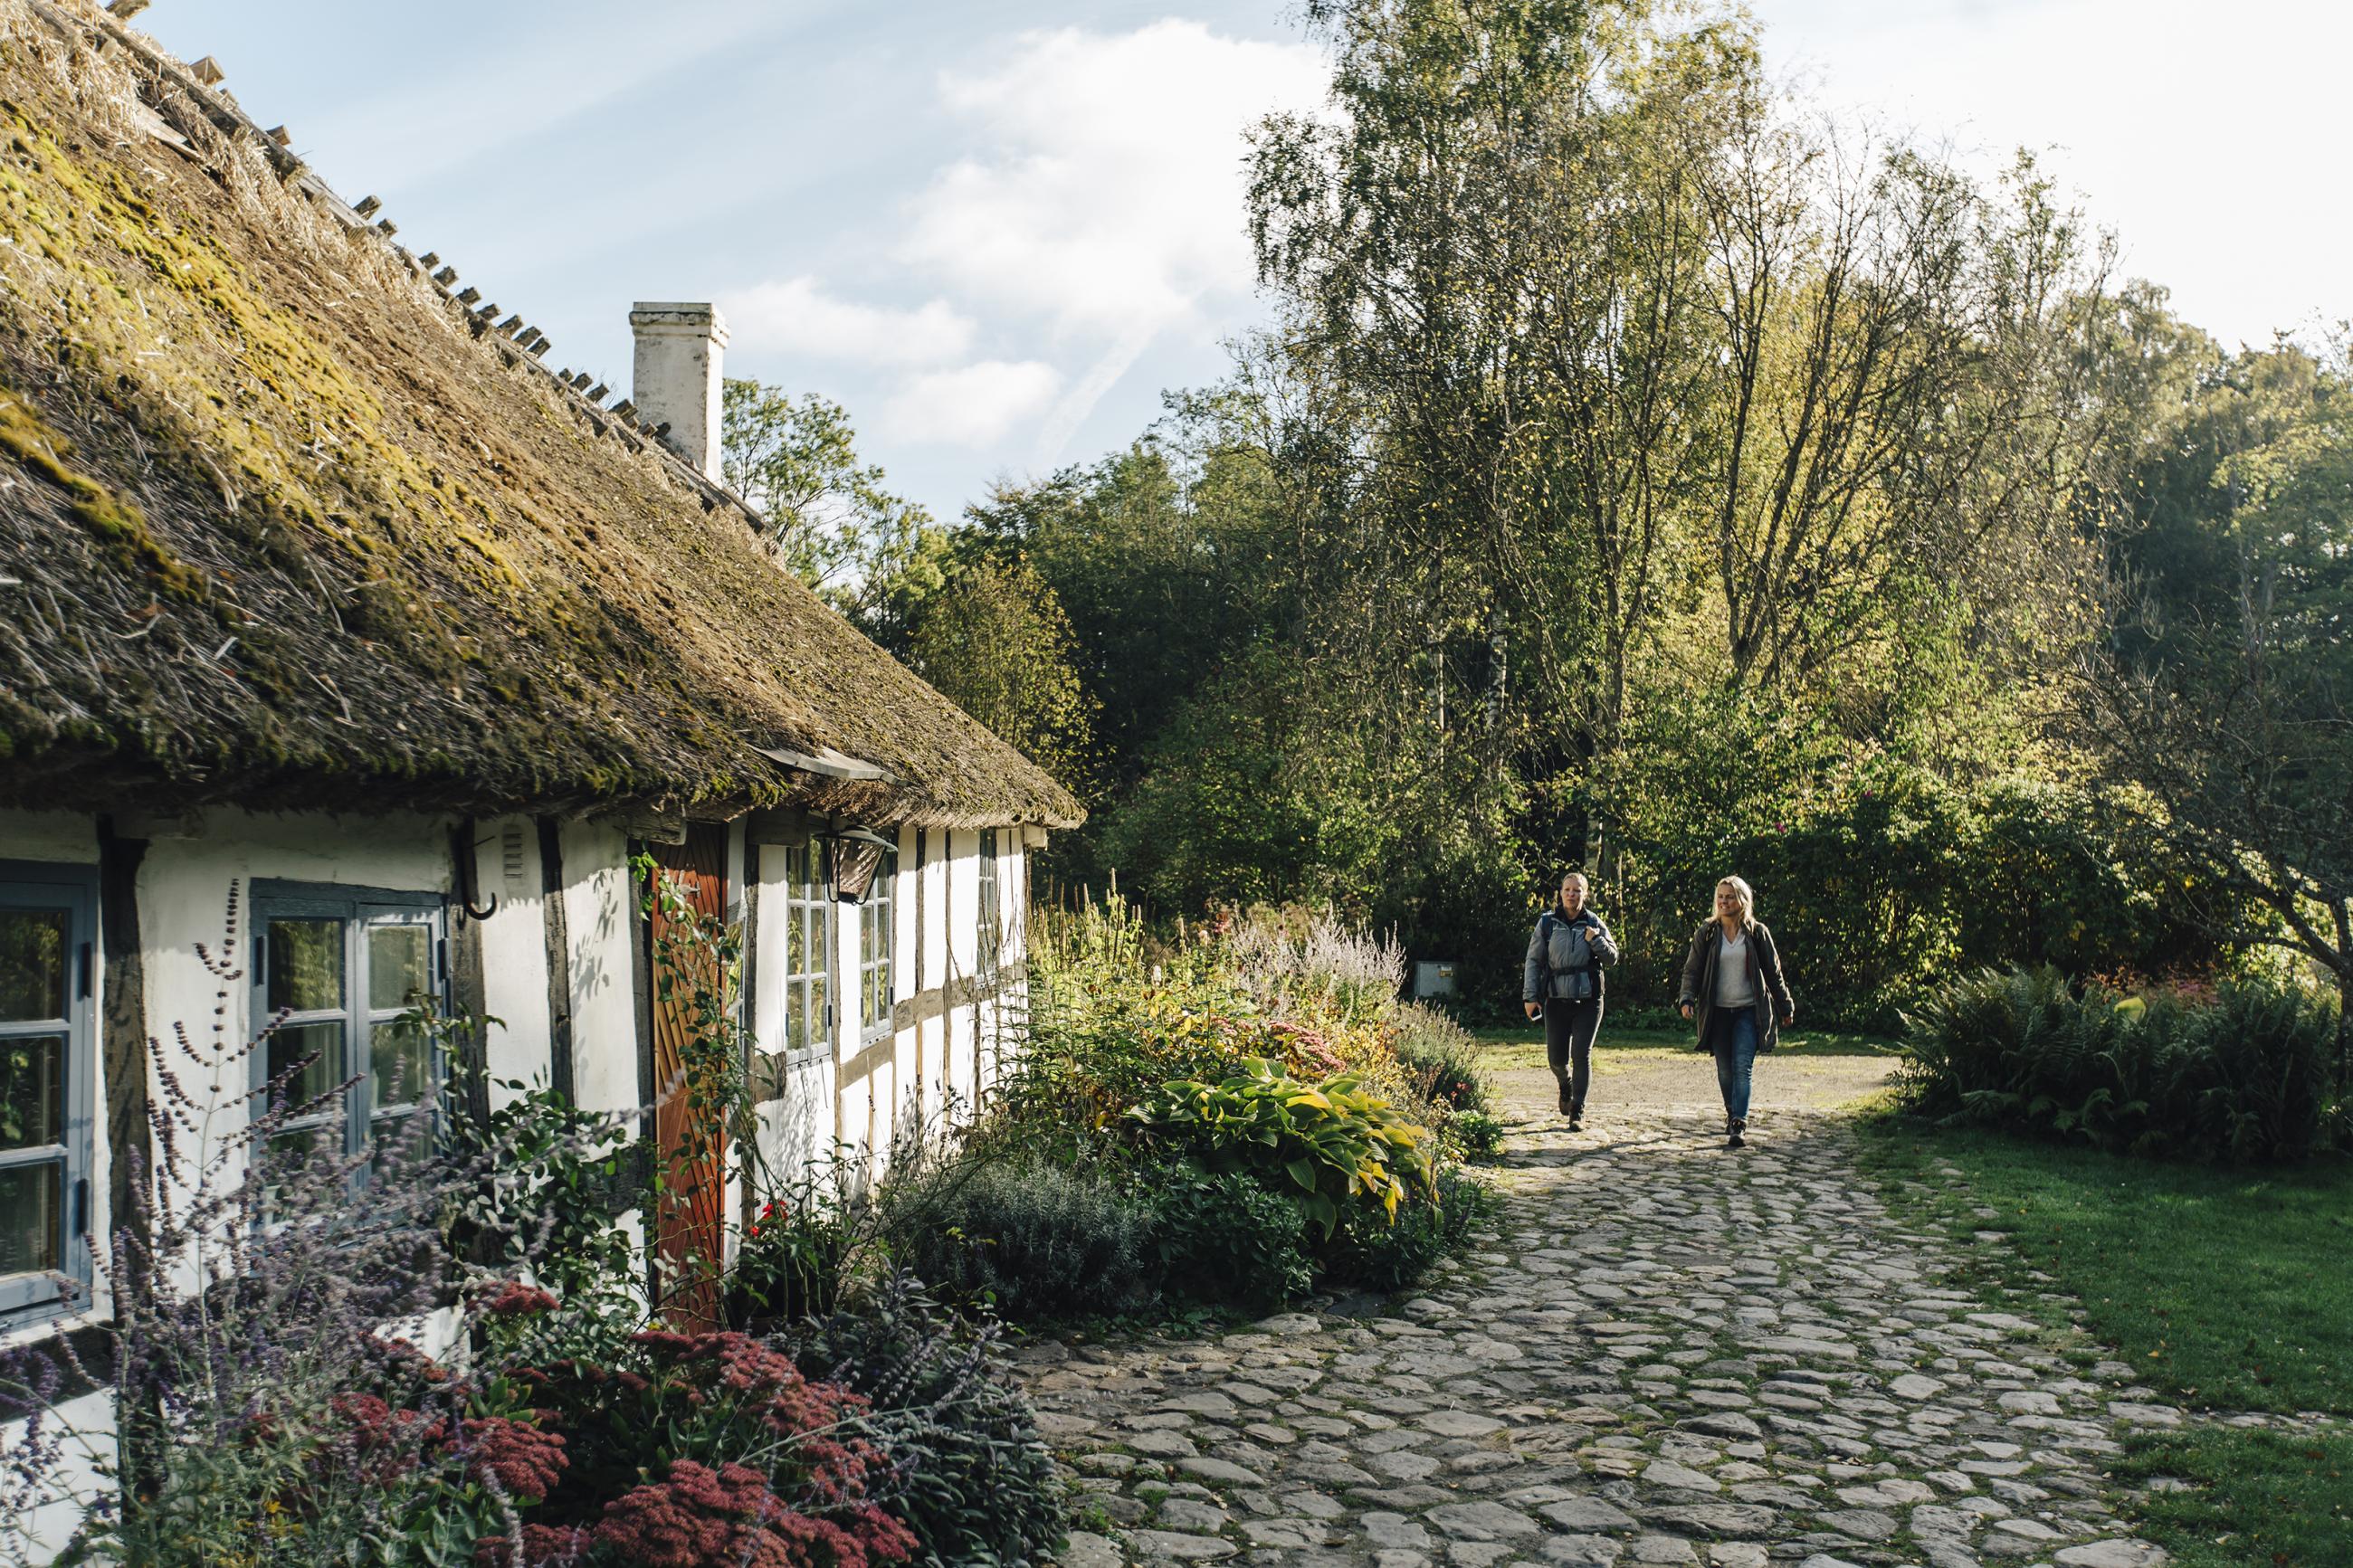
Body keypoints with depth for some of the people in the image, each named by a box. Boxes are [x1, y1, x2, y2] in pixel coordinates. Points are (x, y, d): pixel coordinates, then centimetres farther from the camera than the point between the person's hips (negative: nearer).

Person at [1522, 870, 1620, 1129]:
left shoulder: (1593, 923, 3)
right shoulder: (1547, 922, 1)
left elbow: (1612, 957, 5)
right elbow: (1533, 960, 4)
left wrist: (1596, 940, -14)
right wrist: (1530, 996, -2)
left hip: (1588, 1000, -1)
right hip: (1556, 1000, 1)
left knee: (1582, 1055, -7)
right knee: (1556, 1057, 4)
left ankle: (1578, 1112, 1)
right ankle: (1566, 1085, 39)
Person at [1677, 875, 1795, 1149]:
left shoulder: (1757, 932, 2)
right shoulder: (1707, 933, 4)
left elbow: (1773, 972, 8)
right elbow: (1692, 970, 3)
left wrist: (1785, 1007, 12)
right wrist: (1687, 999, -14)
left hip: (1748, 1011, -2)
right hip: (1718, 1011, 2)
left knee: (1742, 1067, -13)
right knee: (1724, 1070, 9)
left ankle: (1739, 1125, -17)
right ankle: (1731, 1114, 30)